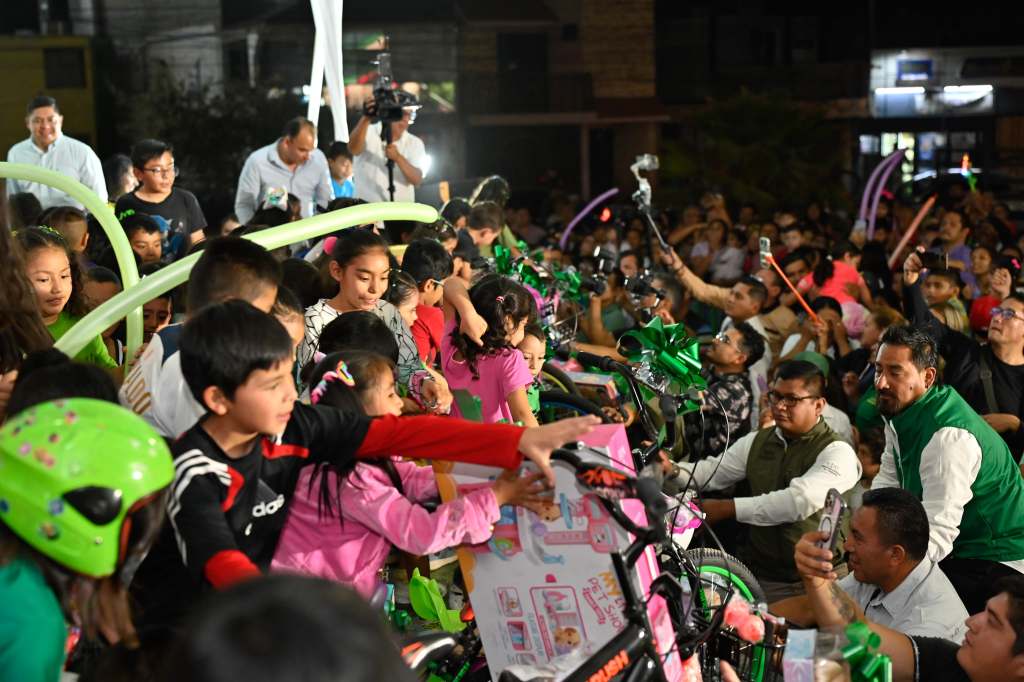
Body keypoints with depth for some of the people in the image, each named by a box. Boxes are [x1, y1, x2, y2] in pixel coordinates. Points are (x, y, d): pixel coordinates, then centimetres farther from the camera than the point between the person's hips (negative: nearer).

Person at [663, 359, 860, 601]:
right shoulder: (756, 442, 13)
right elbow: (707, 473, 9)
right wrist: (672, 470, -14)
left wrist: (727, 508, -26)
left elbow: (801, 500, -24)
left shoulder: (837, 453, -9)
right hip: (759, 577, 5)